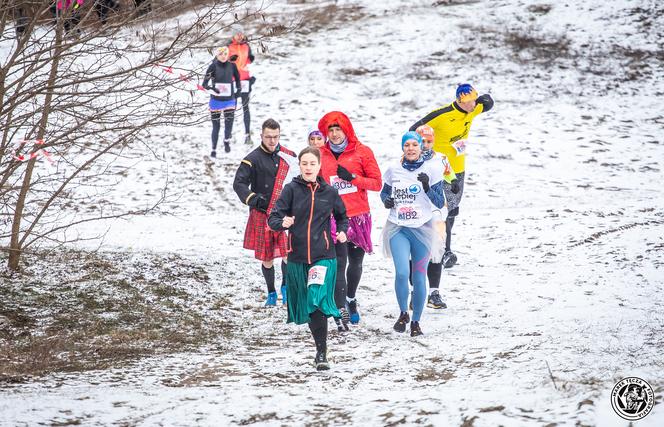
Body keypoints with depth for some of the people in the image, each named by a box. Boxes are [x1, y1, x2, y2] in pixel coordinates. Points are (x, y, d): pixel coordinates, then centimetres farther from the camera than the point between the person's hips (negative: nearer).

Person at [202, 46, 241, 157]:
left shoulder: (232, 66, -1)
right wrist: (211, 88, -32)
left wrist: (237, 89, 13)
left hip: (229, 101, 2)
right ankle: (213, 150, 20)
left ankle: (226, 141, 22)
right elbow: (205, 83, -13)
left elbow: (237, 77, 20)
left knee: (229, 122, -10)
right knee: (216, 126, 4)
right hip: (216, 101, -2)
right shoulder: (213, 67, -9)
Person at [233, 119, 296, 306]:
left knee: (288, 253, -12)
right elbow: (239, 183, -13)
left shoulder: (289, 156, 7)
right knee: (266, 257, 6)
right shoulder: (253, 159, -6)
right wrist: (253, 199, -28)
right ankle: (271, 293, 25)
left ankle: (286, 286, 13)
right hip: (262, 214, -2)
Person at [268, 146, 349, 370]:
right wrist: (282, 223, -27)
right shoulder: (291, 190, 0)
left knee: (317, 302, -19)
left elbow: (342, 216, 22)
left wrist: (342, 231, 2)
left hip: (324, 256, -2)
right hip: (298, 257, 2)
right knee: (305, 306, 11)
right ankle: (320, 348, 30)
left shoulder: (329, 192, 4)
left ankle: (321, 353, -17)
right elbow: (273, 218, -6)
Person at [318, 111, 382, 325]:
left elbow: (377, 183, -2)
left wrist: (352, 177, -15)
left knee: (356, 261, 13)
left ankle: (351, 298, 36)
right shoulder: (321, 155, 5)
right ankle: (341, 308, -15)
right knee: (339, 262, -13)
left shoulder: (362, 152, 0)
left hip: (359, 216, 1)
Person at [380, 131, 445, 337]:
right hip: (398, 229, 1)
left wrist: (427, 188, -19)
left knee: (419, 278, 0)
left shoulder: (431, 169, -1)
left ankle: (416, 322, 16)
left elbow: (440, 203, -2)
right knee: (402, 273, -17)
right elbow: (384, 191, 22)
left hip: (422, 229, -1)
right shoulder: (394, 170, 5)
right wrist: (386, 200, -1)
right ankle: (403, 313, 5)